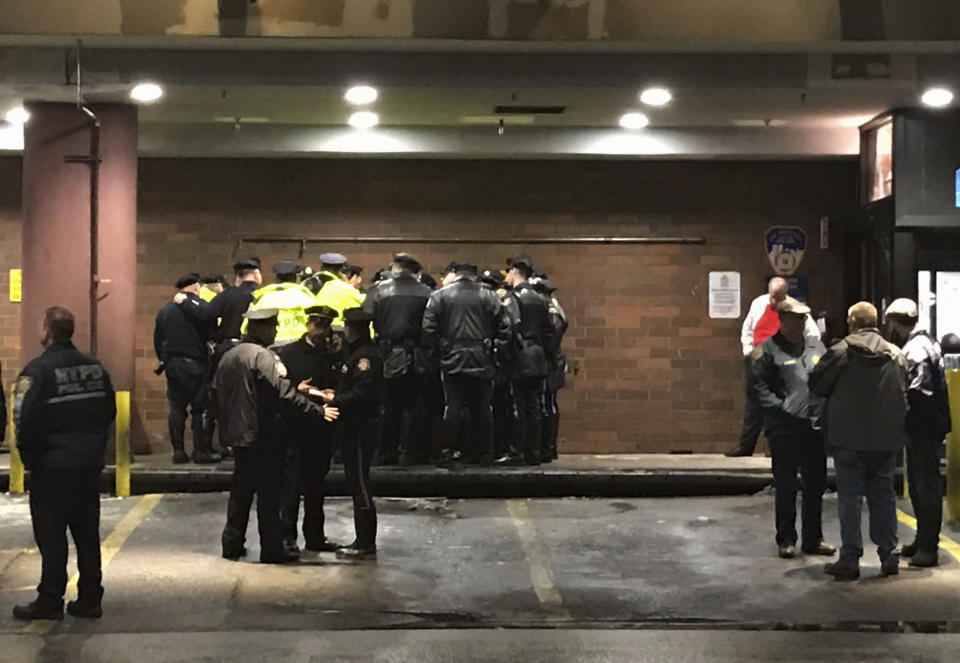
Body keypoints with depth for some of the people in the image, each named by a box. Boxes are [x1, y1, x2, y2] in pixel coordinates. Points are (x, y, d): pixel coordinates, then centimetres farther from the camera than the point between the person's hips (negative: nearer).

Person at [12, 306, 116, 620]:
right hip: (90, 462, 6)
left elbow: (25, 420, -18)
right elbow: (109, 411, 11)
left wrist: (30, 458, -6)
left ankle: (49, 602, 8)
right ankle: (90, 599, 17)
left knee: (51, 535, 3)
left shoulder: (38, 370, -15)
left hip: (52, 465, -6)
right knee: (87, 533, 12)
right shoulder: (95, 367, 5)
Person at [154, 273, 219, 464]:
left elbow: (157, 339, 12)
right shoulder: (201, 306, -8)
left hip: (171, 363, 5)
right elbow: (211, 332, -10)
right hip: (195, 364, -5)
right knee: (199, 408, 0)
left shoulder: (164, 310, 8)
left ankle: (178, 450, 7)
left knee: (176, 408, 8)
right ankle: (201, 450, -1)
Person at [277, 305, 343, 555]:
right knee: (291, 482, -3)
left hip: (322, 430, 4)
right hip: (294, 428, -4)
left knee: (316, 483, 12)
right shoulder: (288, 353, -1)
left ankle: (315, 536, 21)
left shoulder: (335, 356, 7)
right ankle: (287, 535, 5)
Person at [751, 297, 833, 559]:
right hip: (784, 428, -5)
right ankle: (786, 540, 11)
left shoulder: (816, 346, 14)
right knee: (786, 486, 2)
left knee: (816, 484, 10)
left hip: (815, 426, 5)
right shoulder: (767, 349, -4)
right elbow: (760, 387, -8)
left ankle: (813, 538, 21)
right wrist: (781, 407, -15)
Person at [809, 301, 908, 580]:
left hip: (849, 438, -4)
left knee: (849, 497, 1)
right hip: (886, 439, 4)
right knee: (884, 495, 12)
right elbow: (904, 396, 9)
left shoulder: (841, 352, -11)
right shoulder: (896, 355, 3)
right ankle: (889, 557, 15)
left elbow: (816, 384, -4)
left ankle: (850, 560, 1)